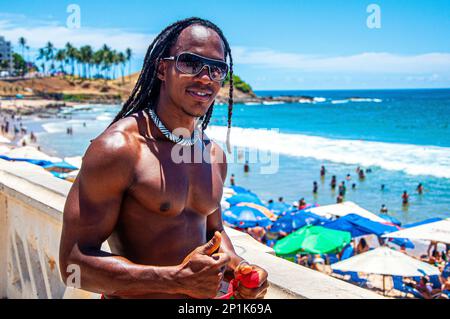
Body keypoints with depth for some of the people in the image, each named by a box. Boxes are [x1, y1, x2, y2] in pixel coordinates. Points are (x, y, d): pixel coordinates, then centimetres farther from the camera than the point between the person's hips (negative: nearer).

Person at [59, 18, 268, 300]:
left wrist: (239, 266, -6)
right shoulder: (118, 148, -21)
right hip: (134, 295, -6)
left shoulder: (214, 154, 0)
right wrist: (179, 280, -29)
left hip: (204, 296, 6)